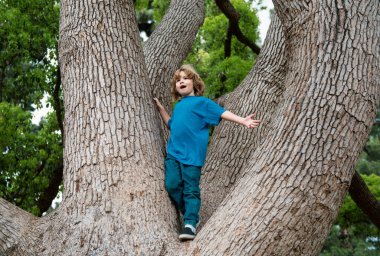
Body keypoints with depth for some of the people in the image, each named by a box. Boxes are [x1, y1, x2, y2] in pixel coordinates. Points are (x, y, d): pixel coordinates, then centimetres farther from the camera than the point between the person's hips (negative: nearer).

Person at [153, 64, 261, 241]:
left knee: (191, 190, -6)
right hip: (173, 152, 6)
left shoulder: (201, 102, 2)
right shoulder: (178, 106, 22)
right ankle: (187, 212, 16)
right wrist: (161, 109, 30)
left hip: (192, 155, -6)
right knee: (172, 185, -4)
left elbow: (222, 113, -6)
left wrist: (243, 121, -17)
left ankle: (190, 223, -6)